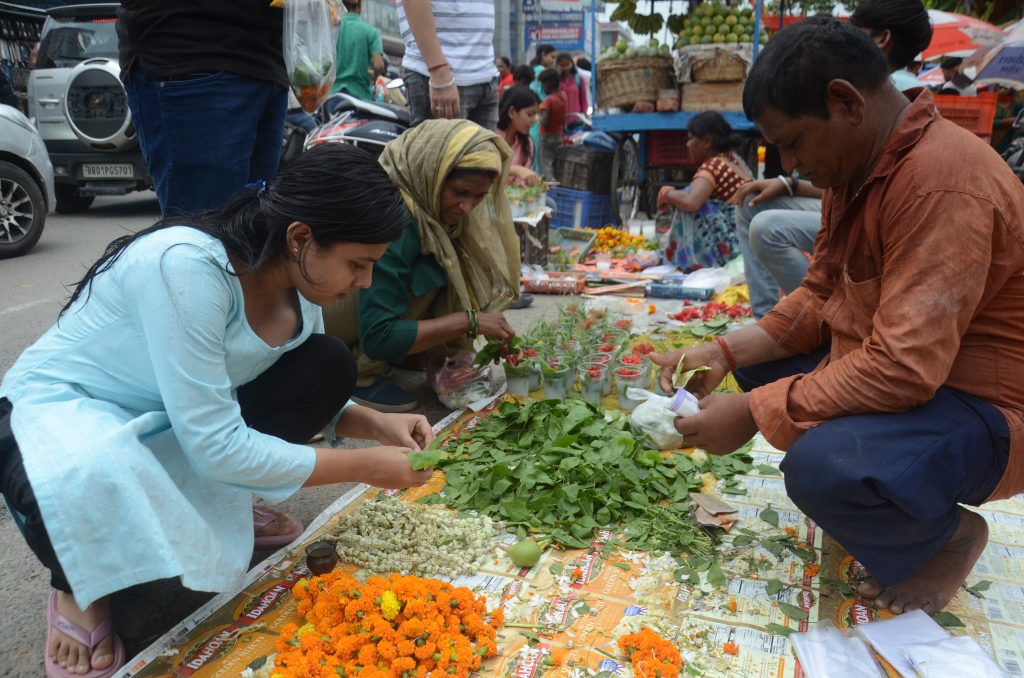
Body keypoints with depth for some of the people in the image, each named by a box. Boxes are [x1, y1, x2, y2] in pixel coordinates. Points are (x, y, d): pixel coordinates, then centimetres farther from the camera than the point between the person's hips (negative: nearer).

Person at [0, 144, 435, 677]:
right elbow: (215, 447, -32)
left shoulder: (300, 285, -10)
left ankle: (223, 505, 7)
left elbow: (304, 393, 5)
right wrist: (364, 466, -26)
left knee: (328, 364, -12)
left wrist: (375, 424, -15)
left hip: (165, 423, 6)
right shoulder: (187, 266, -33)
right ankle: (79, 588, -3)